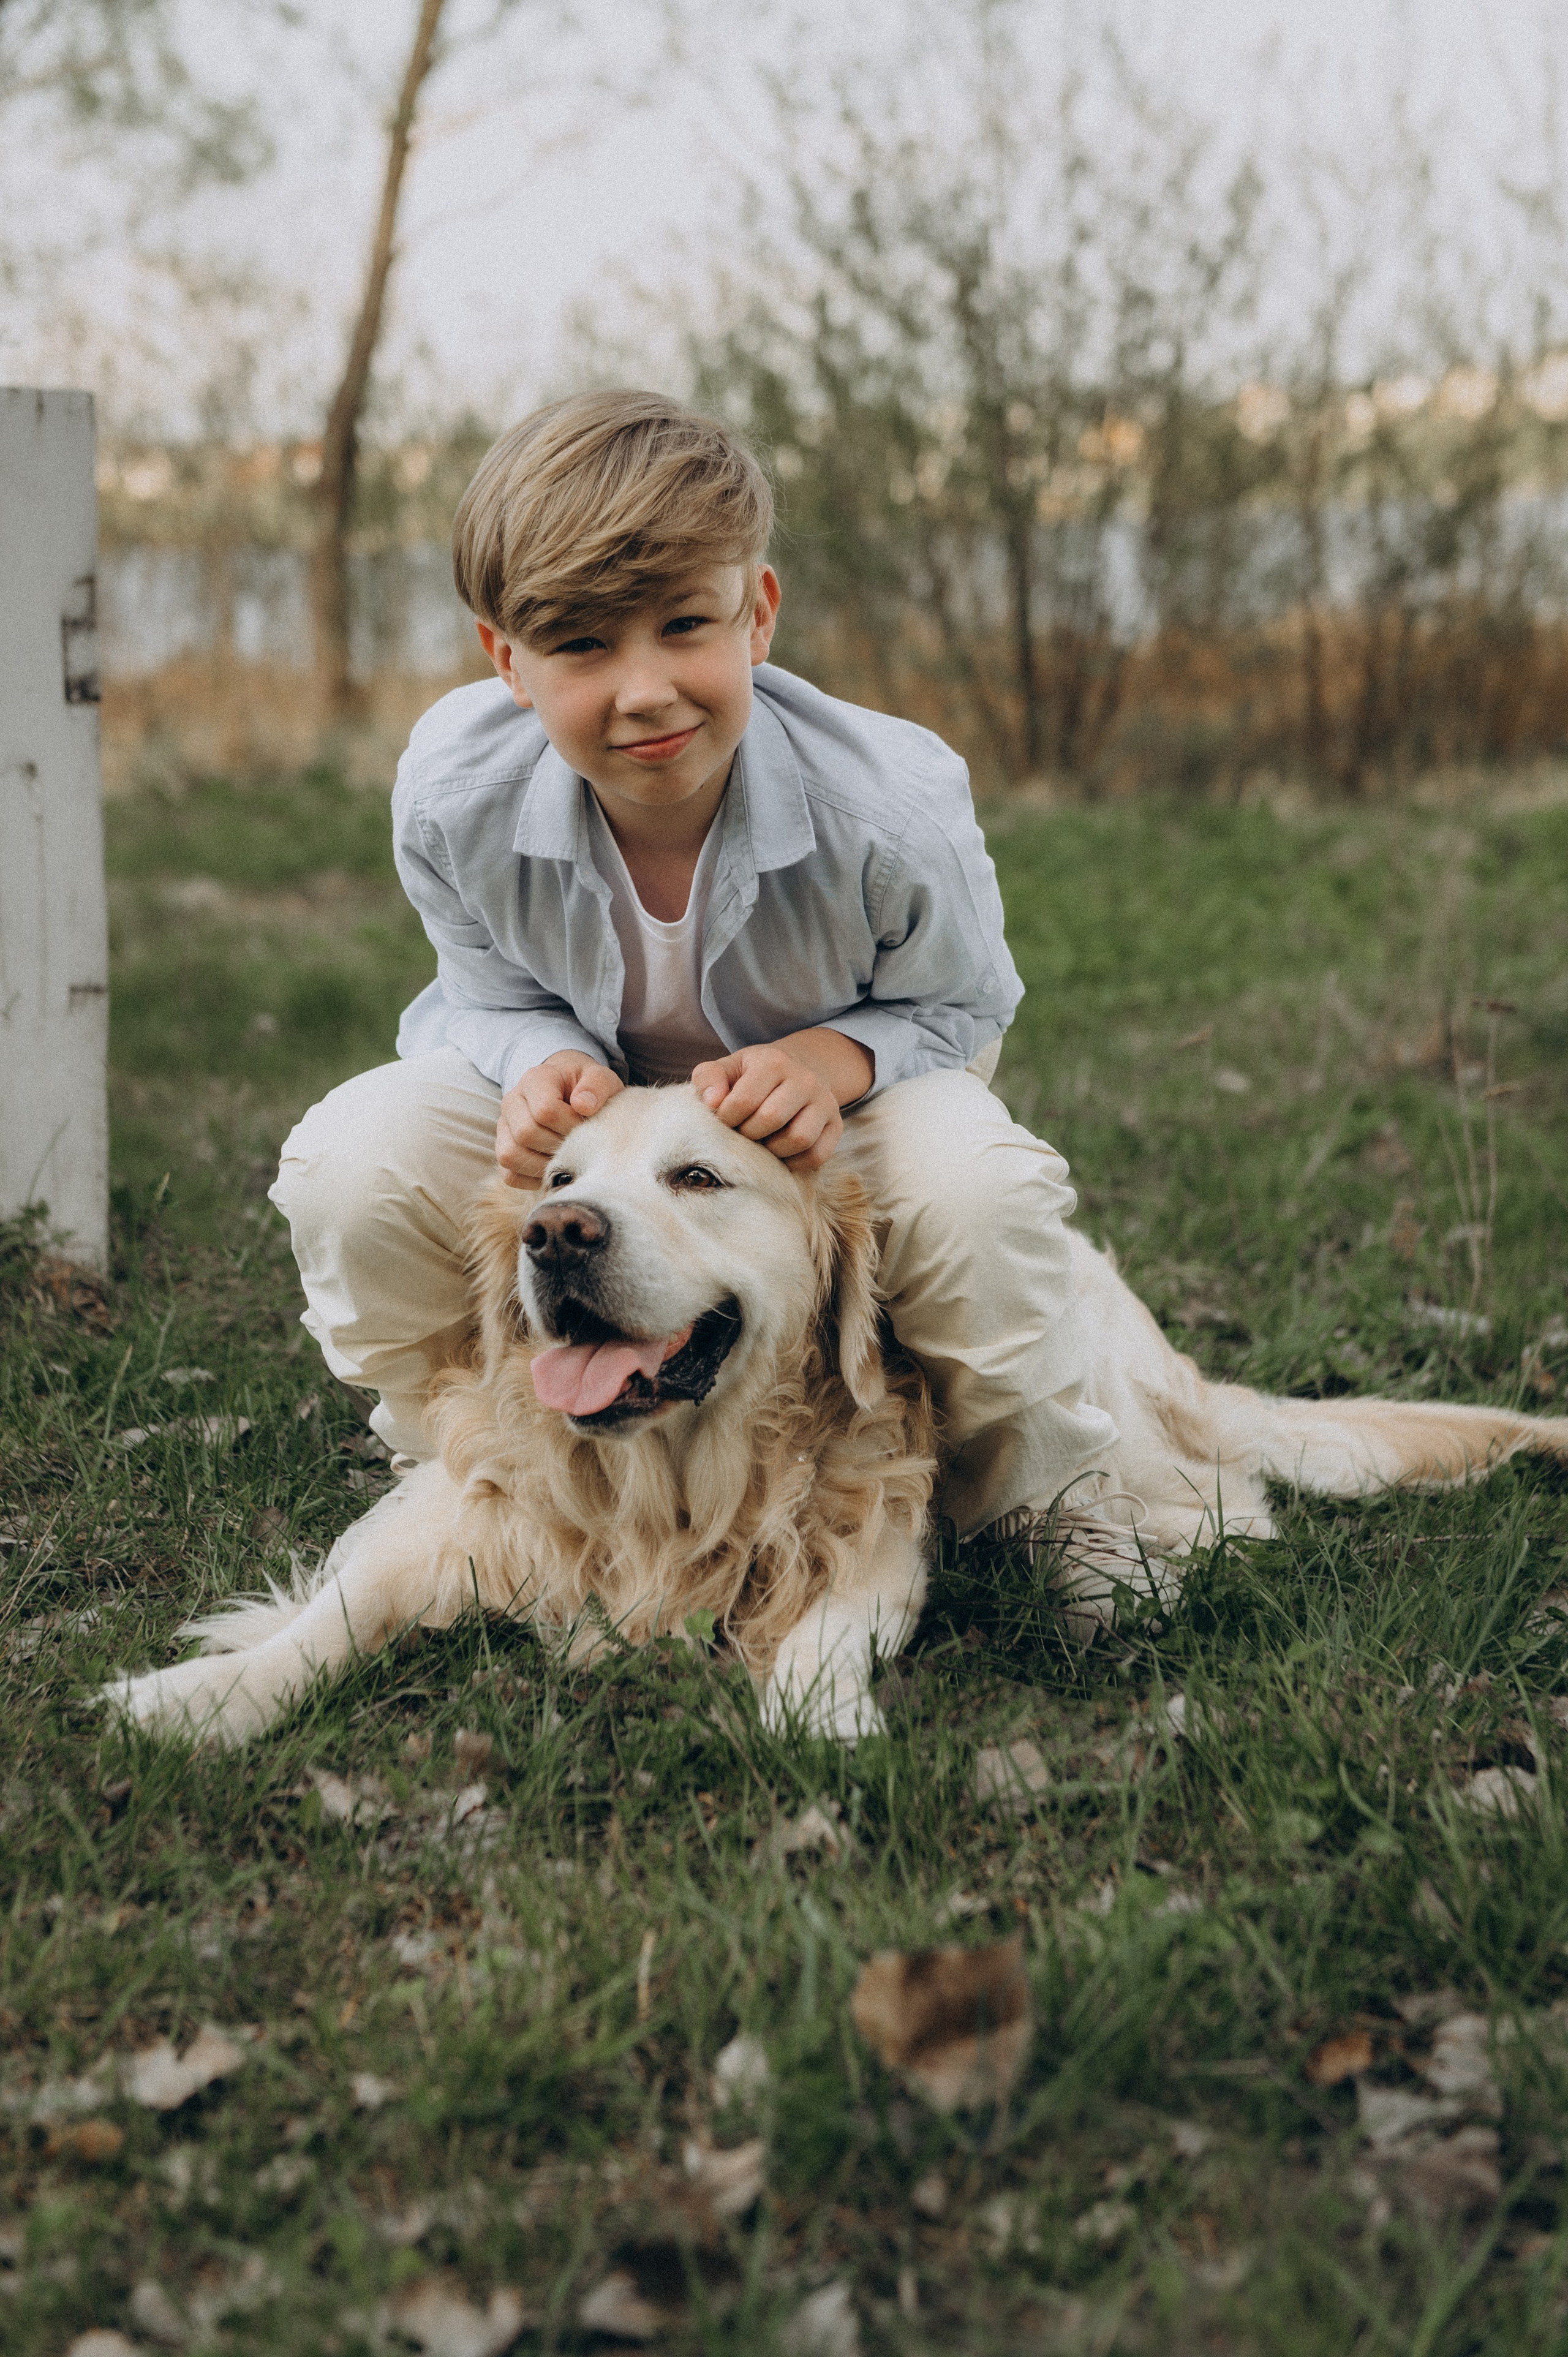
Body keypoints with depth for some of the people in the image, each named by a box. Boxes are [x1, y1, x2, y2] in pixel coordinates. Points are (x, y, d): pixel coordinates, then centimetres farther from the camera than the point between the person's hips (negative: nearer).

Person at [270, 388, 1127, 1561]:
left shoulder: (891, 808, -32)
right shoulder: (452, 795, -27)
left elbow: (963, 1006, -11)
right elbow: (496, 995, -8)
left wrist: (835, 1055, -34)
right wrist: (547, 1062, -34)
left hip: (825, 1111, -1)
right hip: (591, 1097, 2)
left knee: (978, 1188, -36)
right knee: (351, 1163, -26)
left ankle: (1033, 1505, -3)